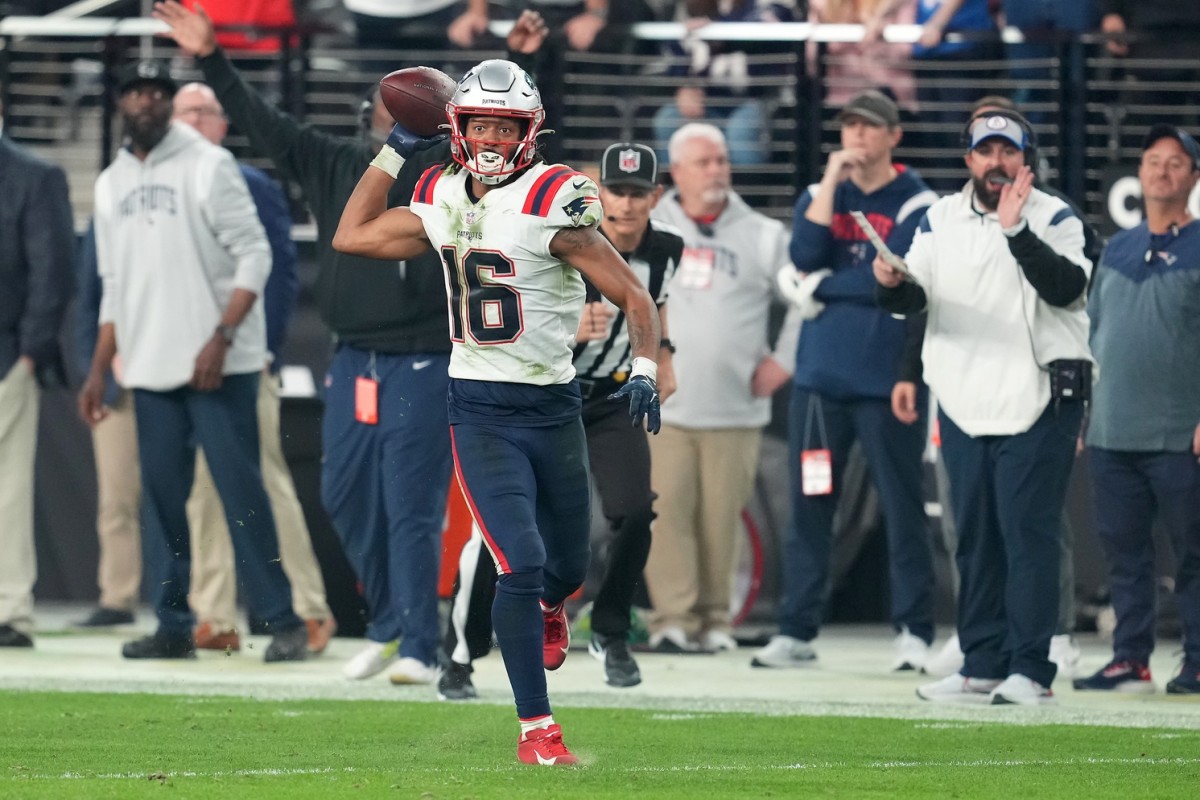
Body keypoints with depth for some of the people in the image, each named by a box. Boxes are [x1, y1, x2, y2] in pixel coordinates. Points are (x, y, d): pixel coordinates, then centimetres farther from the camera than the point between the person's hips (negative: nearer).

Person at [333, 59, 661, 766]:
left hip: (553, 409, -1)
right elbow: (352, 236, 15)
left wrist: (645, 368, -25)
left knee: (567, 567, 15)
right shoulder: (442, 202, 2)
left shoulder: (552, 205, -12)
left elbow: (633, 295, -9)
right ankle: (537, 728, -7)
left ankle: (549, 609, 54)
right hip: (481, 413, 1)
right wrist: (396, 150, 11)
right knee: (521, 563, -15)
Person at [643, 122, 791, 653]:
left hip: (735, 409, 0)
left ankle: (715, 619, 7)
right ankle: (673, 617, -7)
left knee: (720, 518, -1)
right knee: (666, 512, -9)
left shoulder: (763, 236, 8)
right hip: (661, 405, 0)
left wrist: (782, 362, 3)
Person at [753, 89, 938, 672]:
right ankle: (796, 631, 5)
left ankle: (914, 633, 0)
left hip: (885, 379, -4)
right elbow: (806, 254, -6)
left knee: (902, 508, -3)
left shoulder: (916, 205, 0)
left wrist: (817, 288, -4)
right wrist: (831, 180, -8)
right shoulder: (819, 196, 13)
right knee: (808, 507, 3)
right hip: (820, 375, 4)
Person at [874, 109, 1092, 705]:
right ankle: (982, 666, 14)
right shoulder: (941, 220, 11)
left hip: (1039, 399, -5)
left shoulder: (1053, 218, -1)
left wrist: (1016, 232, -27)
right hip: (964, 401, 5)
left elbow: (1068, 287, -18)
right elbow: (914, 300, 5)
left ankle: (1030, 669, -9)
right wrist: (894, 286, -18)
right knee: (975, 538, 8)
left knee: (1029, 532, -9)